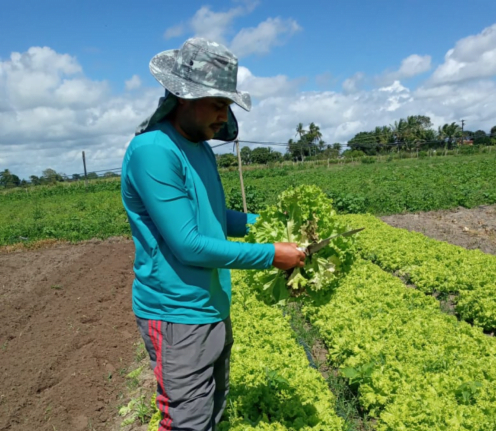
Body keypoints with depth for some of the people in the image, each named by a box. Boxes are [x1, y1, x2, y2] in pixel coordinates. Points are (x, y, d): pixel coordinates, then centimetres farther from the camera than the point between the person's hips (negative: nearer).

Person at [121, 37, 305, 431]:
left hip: (213, 308, 9)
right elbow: (187, 245, -23)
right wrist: (270, 255, -17)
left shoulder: (200, 148, 7)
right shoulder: (152, 150, -21)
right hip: (178, 316, -9)